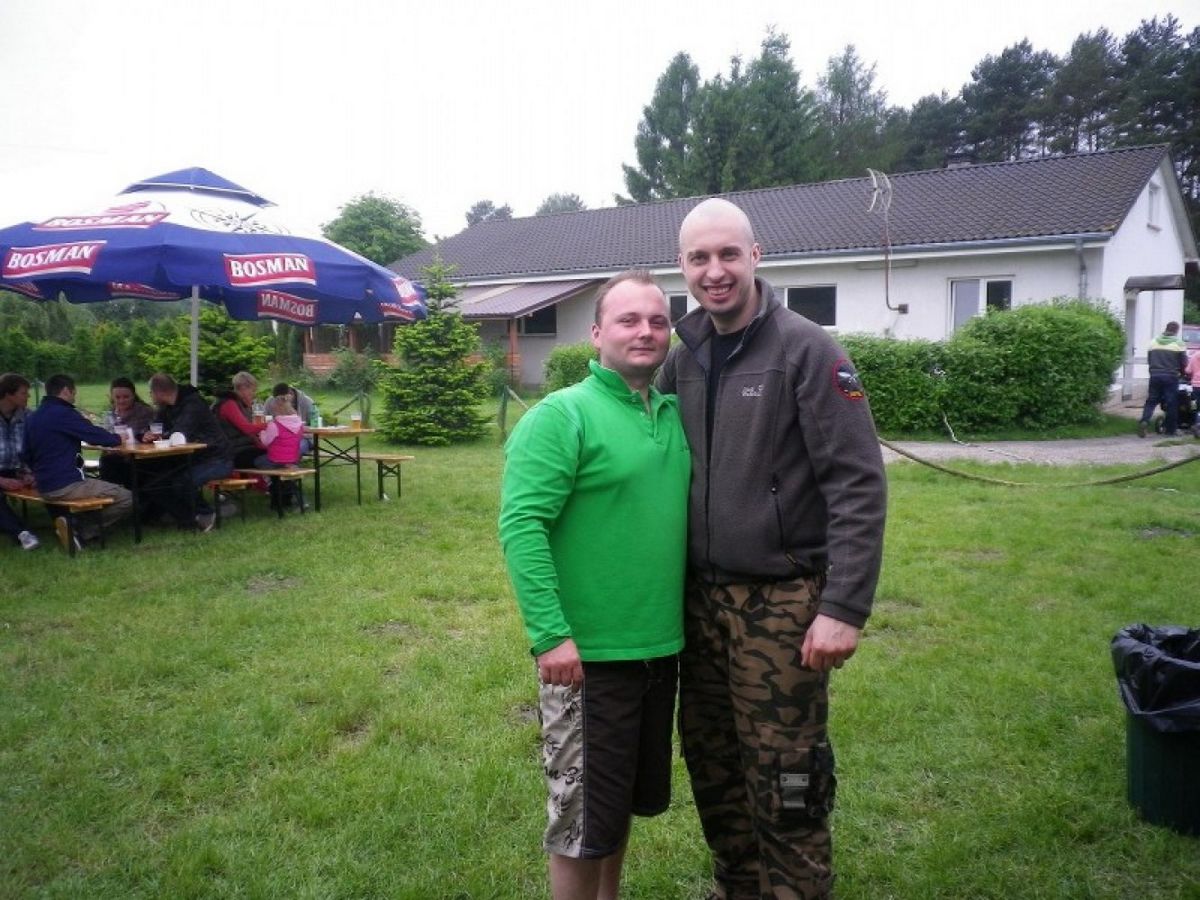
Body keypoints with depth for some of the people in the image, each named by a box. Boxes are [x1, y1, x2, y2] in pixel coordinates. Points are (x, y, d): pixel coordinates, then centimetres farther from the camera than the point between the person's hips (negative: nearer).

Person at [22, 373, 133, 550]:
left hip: (44, 487, 10)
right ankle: (82, 531, -8)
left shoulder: (32, 418, 13)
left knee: (106, 486, 29)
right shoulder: (63, 414, -13)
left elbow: (28, 455, 21)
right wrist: (117, 439, 8)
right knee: (126, 498, -7)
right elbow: (97, 435, -13)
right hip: (66, 486, -10)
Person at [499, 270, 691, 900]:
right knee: (581, 813, 7)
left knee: (627, 798, 23)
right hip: (588, 652, -7)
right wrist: (552, 634, -25)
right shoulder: (561, 416, -13)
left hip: (660, 647, 7)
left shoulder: (674, 415, 8)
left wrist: (689, 613, 12)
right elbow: (521, 526, -19)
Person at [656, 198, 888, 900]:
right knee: (712, 766, 17)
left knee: (783, 784, 4)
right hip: (702, 598, 6)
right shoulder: (684, 356, 7)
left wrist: (844, 608, -18)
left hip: (781, 602, -6)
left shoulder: (807, 350, -10)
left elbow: (859, 486, -14)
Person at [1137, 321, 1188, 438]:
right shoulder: (1179, 344, -5)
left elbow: (1149, 360, 12)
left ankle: (1144, 421, -17)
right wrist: (1181, 374, 17)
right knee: (1171, 403, 4)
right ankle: (1170, 430, 9)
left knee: (1151, 401, 7)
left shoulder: (1153, 342, 7)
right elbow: (1184, 363, 0)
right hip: (1171, 377, -3)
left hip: (1155, 376, 3)